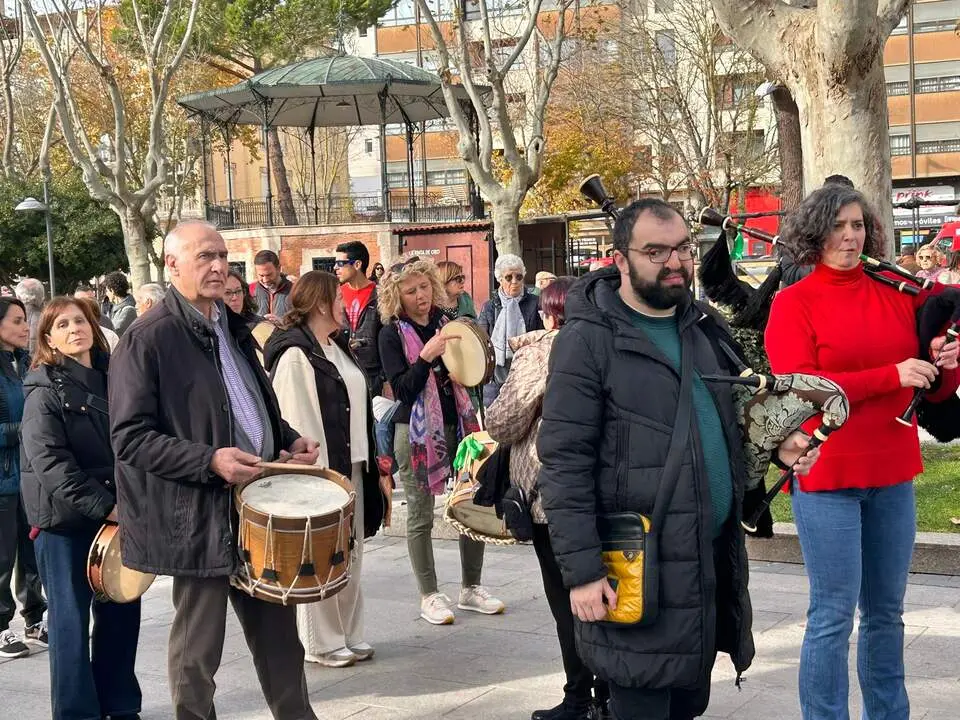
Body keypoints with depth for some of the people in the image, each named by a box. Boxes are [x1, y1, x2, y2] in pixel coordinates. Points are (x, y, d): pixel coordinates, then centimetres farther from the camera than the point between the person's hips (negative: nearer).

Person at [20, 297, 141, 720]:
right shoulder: (45, 387, -7)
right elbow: (50, 462, -15)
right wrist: (103, 506, -21)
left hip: (117, 512, 5)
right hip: (65, 517, -5)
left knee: (122, 609, 8)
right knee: (71, 616, 1)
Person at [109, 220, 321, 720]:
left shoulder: (232, 327, 13)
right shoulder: (147, 339, -12)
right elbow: (129, 436, -16)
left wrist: (288, 440, 7)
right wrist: (210, 461, -25)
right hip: (200, 516, -7)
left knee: (278, 634, 16)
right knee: (197, 653, 5)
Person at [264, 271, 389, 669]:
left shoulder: (338, 347, 13)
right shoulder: (295, 354, -14)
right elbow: (293, 419, -17)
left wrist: (372, 462, 14)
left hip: (350, 465, 9)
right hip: (318, 469, -9)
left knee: (350, 554, 14)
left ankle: (350, 635, 25)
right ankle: (321, 642, 13)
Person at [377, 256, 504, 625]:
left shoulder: (445, 322, 8)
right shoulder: (393, 334, -5)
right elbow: (402, 389, -14)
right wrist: (427, 356, -26)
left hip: (456, 424, 5)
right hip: (416, 432, -5)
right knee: (421, 517, 2)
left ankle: (471, 588, 20)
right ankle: (429, 596, 13)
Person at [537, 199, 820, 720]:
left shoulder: (704, 325, 11)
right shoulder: (588, 341, -12)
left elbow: (735, 413, 24)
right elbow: (564, 465, -15)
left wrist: (776, 442, 3)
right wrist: (582, 571, -19)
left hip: (715, 557, 7)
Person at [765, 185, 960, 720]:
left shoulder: (899, 295, 8)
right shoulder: (794, 303, -4)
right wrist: (891, 376, -20)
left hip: (893, 475, 5)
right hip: (826, 475, -4)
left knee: (886, 611, 14)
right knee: (834, 616, -2)